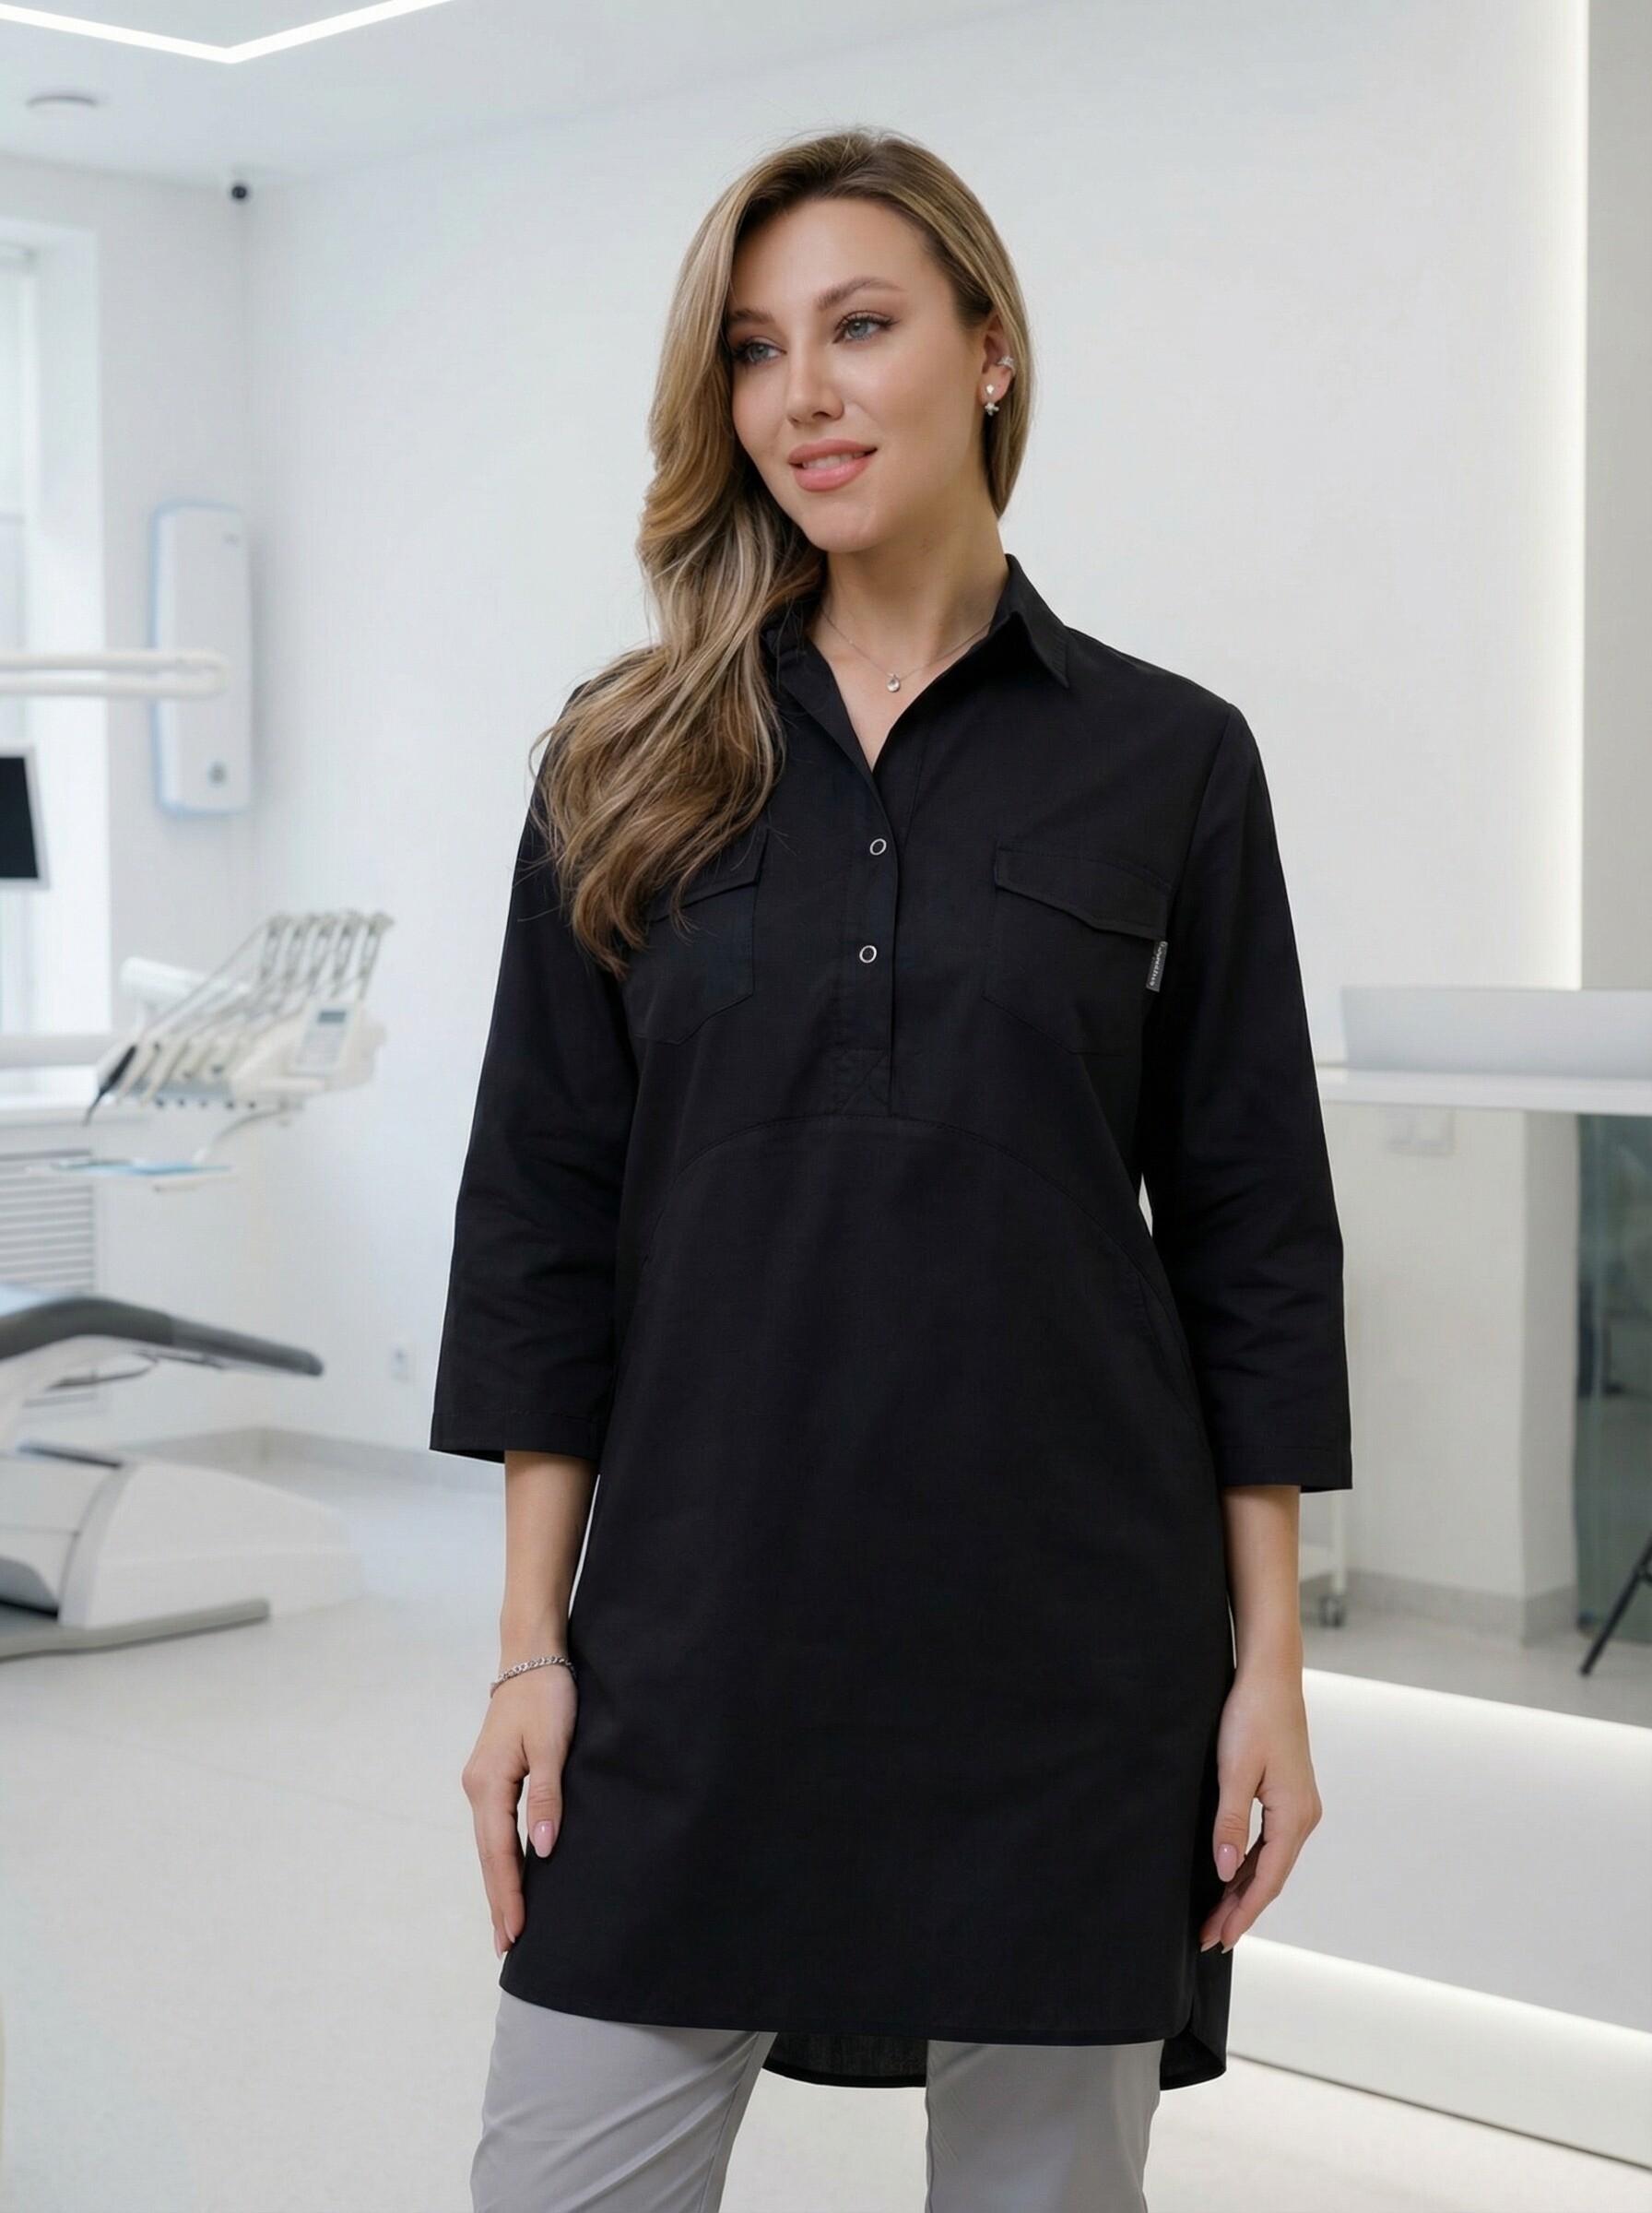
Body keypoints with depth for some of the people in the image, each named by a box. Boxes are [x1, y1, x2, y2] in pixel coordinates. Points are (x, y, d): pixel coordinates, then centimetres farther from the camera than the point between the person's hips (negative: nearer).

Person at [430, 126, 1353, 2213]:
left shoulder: (1166, 757, 1)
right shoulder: (631, 761, 4)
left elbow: (1250, 1233, 2)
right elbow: (544, 1213, 4)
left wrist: (1271, 1660, -1)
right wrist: (530, 1643, 0)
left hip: (1066, 1642, -1)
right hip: (701, 1631, 1)